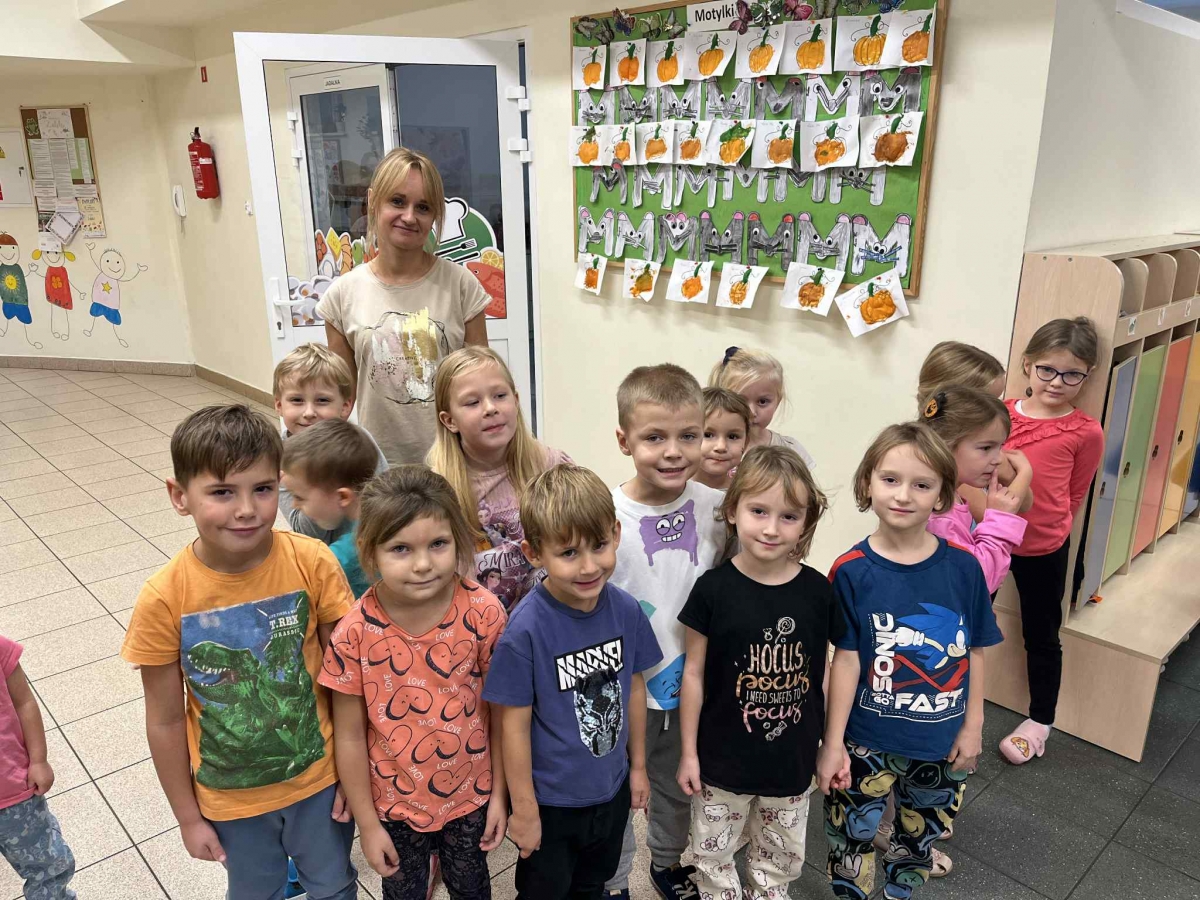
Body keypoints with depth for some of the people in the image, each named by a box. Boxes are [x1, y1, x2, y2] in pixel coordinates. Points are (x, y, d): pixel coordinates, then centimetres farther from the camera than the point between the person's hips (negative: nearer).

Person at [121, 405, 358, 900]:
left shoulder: (312, 562, -22)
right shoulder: (164, 599, -21)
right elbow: (166, 720, -9)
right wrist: (188, 817, 1)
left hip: (319, 776, 0)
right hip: (230, 797, 0)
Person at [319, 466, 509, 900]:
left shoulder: (484, 614, -22)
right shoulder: (355, 634, -23)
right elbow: (350, 736, -11)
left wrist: (499, 794, -2)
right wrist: (367, 824, -4)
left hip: (470, 797, 1)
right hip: (395, 803, 0)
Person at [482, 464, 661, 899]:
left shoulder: (626, 610, -13)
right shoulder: (526, 628, -27)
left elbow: (634, 688, 1)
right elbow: (515, 724, -19)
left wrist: (638, 765, 10)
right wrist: (524, 810, -11)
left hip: (612, 791, 4)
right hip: (550, 800, -4)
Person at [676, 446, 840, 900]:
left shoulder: (817, 591, -10)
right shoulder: (713, 589, -16)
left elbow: (821, 675, 2)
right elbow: (694, 674, -7)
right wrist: (689, 752, -3)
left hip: (792, 761, 2)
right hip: (722, 760, -2)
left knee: (782, 858, 23)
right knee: (713, 854, 17)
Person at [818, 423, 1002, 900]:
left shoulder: (963, 567, -10)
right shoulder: (852, 571, -16)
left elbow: (973, 653, 0)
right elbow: (846, 661, -11)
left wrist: (972, 727, 4)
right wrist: (832, 744, -9)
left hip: (942, 741, 3)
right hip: (868, 741, -3)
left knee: (922, 834, 24)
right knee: (851, 835, 11)